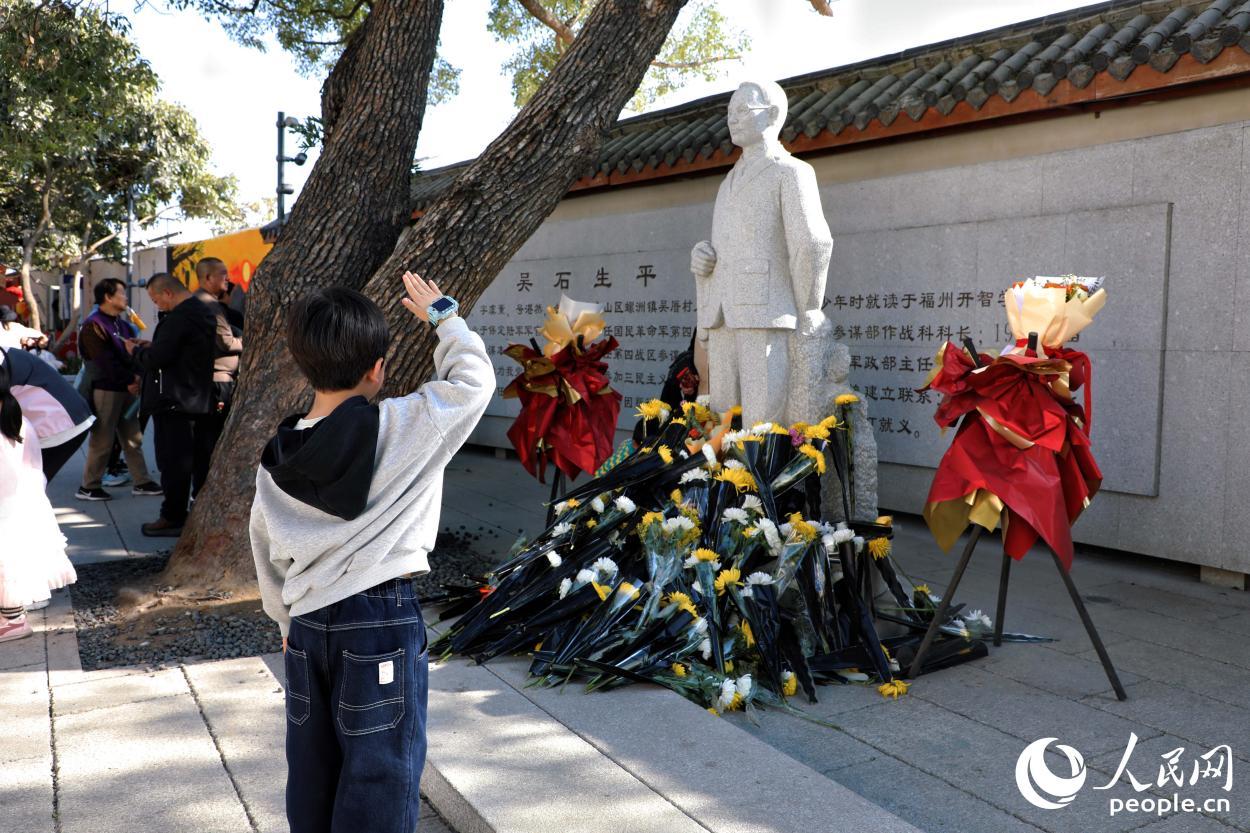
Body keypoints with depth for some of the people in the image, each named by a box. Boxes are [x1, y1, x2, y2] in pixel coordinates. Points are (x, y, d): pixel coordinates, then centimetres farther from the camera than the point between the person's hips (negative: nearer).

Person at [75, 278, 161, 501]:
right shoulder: (94, 325, -10)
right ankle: (88, 487, 5)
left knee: (133, 438, 10)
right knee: (102, 440, -4)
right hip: (106, 389, -8)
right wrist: (129, 381, -14)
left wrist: (136, 378, -3)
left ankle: (141, 482, 15)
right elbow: (105, 361, -17)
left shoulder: (121, 324, 17)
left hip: (127, 389, 8)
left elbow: (131, 353, 14)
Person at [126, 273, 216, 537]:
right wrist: (151, 346, 12)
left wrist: (136, 350, -2)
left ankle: (173, 518, 4)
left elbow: (156, 359, -21)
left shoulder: (178, 318, -19)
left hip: (174, 401, -9)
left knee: (173, 462, -2)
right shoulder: (204, 312, 12)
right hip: (199, 399, 9)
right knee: (197, 459, 14)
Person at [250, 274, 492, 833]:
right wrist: (441, 314, 11)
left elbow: (265, 549, 13)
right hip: (383, 620, -6)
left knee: (312, 770, 19)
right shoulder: (398, 429, -14)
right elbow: (472, 378, -3)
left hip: (308, 623, 6)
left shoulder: (277, 457, 3)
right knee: (380, 776, 5)